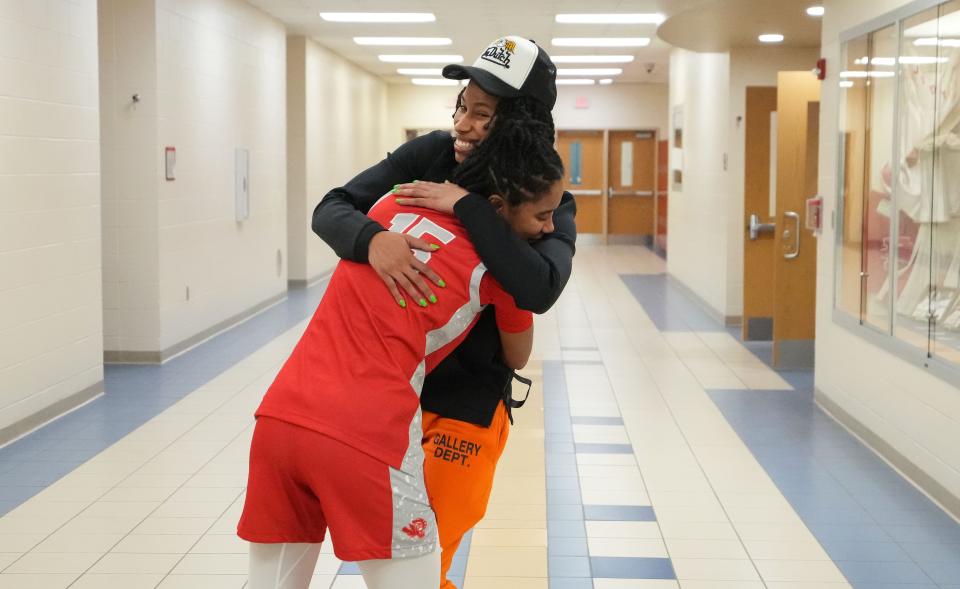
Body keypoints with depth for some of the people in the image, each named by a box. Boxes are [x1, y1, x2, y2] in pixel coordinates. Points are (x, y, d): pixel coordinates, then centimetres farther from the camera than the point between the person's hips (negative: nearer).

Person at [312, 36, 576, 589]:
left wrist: (467, 205, -31)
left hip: (465, 402, -3)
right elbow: (331, 209, -11)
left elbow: (539, 290, -31)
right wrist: (371, 239, -33)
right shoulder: (430, 154, -6)